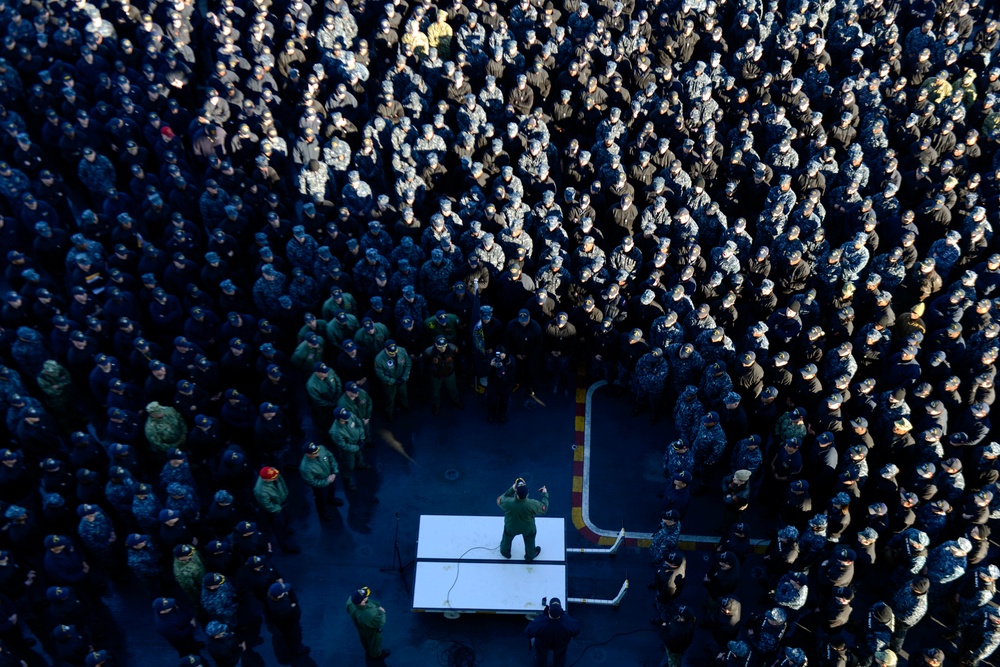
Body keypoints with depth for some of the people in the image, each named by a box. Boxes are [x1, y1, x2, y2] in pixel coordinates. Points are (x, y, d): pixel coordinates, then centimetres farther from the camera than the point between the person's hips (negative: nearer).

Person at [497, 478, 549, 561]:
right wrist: (545, 494, -4)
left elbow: (499, 500, -15)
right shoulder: (532, 504, -40)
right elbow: (544, 508, -18)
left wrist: (511, 490, -12)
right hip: (528, 529, 0)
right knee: (530, 542, 34)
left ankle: (505, 552, 64)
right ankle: (530, 556, 61)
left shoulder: (507, 503, -40)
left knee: (507, 538, 35)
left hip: (511, 528, 0)